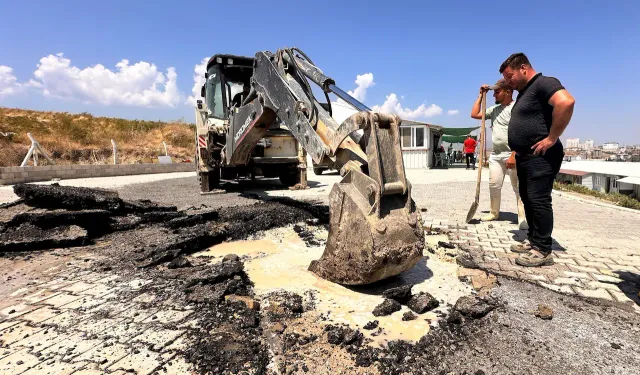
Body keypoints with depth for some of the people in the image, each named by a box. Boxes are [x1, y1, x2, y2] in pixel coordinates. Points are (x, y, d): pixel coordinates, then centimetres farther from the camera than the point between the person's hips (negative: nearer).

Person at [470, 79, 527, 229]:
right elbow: (474, 115, 16)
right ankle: (494, 213, 21)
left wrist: (513, 156, -22)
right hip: (496, 154, 7)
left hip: (513, 155, -7)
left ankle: (523, 218, 1)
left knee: (519, 187, -2)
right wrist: (481, 95, 12)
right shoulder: (494, 109, 13)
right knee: (494, 184, 9)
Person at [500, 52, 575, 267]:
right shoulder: (523, 92, 20)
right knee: (528, 200, 12)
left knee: (538, 200, -9)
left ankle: (542, 251, -2)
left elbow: (566, 102, -30)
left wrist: (551, 139, -26)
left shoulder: (544, 83, -11)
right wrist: (516, 151, 19)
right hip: (525, 156, 10)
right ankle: (533, 241, 22)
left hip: (541, 156, -10)